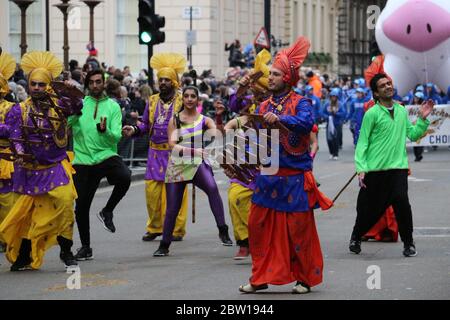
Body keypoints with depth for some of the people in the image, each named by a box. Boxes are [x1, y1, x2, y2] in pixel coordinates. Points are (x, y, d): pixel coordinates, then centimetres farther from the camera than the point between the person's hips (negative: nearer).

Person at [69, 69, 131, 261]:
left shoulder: (113, 106, 5)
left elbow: (117, 136, -2)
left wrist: (105, 130, -22)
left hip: (107, 155, -1)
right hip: (83, 159, 1)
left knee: (125, 177, -32)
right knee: (81, 206, 2)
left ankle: (107, 212, -7)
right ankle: (85, 247, 19)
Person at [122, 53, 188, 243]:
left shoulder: (182, 101, -1)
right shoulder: (152, 101, 12)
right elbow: (146, 125, 18)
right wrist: (134, 130, 0)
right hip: (155, 152, 4)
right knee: (152, 189, 1)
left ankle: (177, 229, 5)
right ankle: (155, 227, 14)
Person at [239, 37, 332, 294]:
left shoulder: (300, 103, -5)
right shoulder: (264, 106, 13)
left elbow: (307, 122, -26)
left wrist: (280, 119, -34)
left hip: (294, 177, -6)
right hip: (267, 175, 6)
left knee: (299, 229, 0)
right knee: (259, 226, 5)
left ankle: (305, 278, 13)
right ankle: (261, 277, 15)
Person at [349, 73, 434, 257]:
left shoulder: (401, 111, 10)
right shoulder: (372, 114, -6)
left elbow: (412, 135, 16)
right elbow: (362, 143, -6)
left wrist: (422, 119, 3)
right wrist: (361, 169, -13)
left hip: (398, 168, 3)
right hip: (375, 169, -3)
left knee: (401, 201, -15)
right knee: (369, 208, 6)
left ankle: (408, 243, -1)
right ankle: (356, 238, 34)